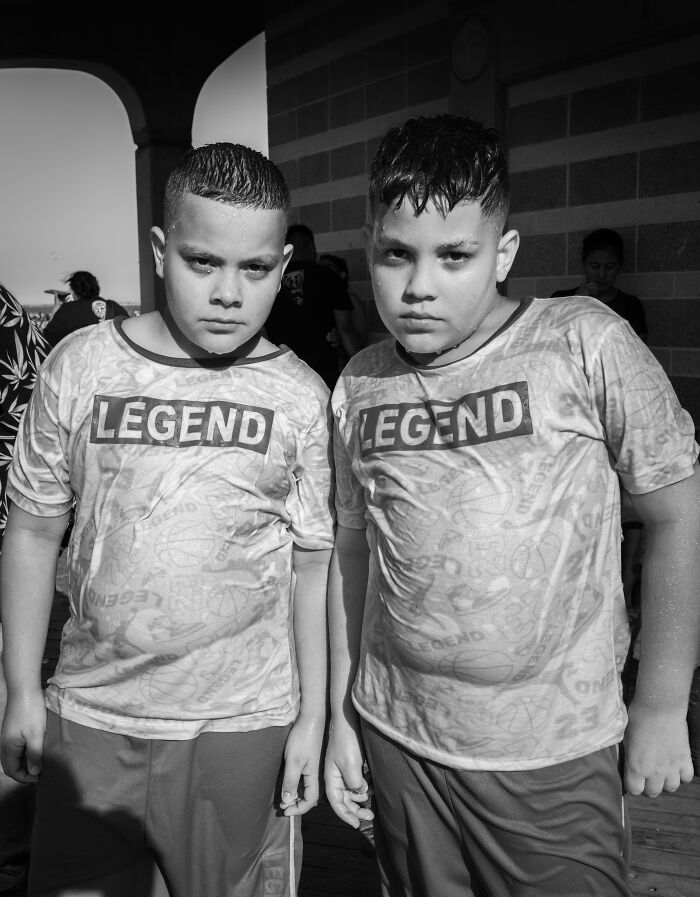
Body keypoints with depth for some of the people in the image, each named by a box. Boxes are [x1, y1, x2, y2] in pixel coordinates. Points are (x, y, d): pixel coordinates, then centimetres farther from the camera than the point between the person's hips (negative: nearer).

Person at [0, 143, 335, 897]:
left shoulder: (300, 397, -7)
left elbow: (312, 566, -1)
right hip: (88, 718, 2)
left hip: (241, 725, -1)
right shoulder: (80, 366, -6)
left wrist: (312, 719, 0)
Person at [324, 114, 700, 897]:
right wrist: (340, 715, 9)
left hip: (555, 756, -3)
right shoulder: (358, 386, -2)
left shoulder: (584, 344, -13)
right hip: (396, 738, 4)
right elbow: (352, 550, 6)